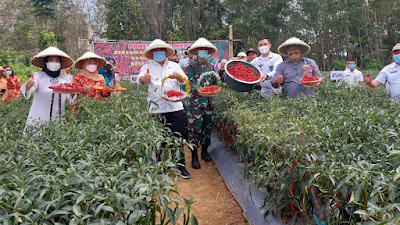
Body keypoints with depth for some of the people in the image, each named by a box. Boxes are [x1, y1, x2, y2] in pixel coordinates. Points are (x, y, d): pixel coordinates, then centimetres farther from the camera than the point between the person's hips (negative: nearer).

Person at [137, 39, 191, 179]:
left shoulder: (174, 66, 15)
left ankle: (180, 166, 11)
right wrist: (144, 78, -34)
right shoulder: (148, 67, 10)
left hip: (175, 107, 1)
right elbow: (140, 80, -9)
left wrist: (177, 76, -23)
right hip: (156, 109, -1)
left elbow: (184, 80, 1)